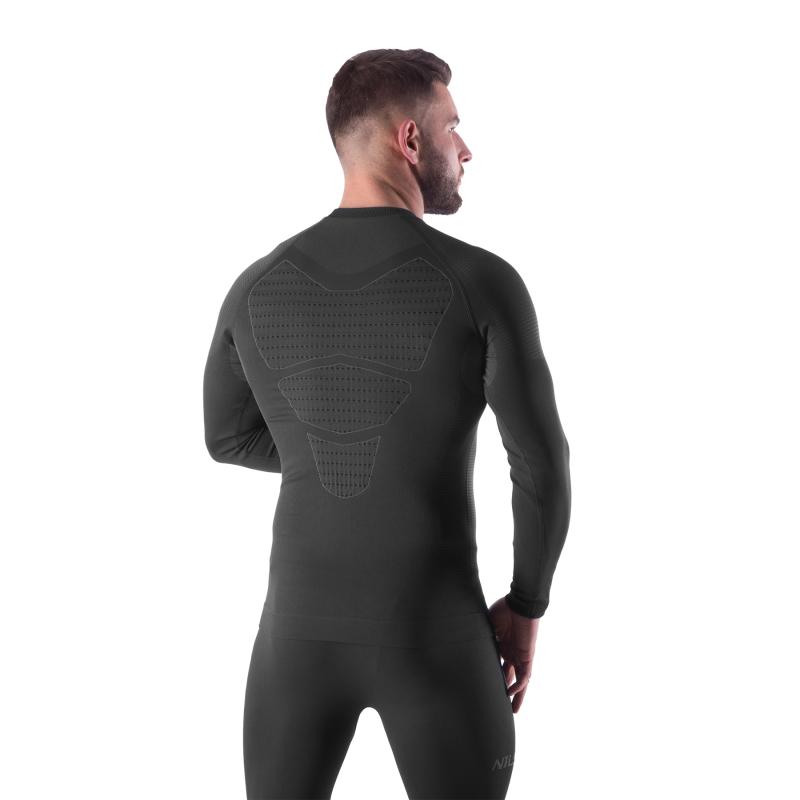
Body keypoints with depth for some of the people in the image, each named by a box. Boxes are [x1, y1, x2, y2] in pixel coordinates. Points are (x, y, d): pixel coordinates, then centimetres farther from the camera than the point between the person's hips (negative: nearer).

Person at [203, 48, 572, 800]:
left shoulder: (256, 287, -2)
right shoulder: (484, 283, -14)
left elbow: (229, 438, 14)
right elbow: (543, 467, -11)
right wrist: (526, 608, 5)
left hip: (302, 631, 3)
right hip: (434, 641, -2)